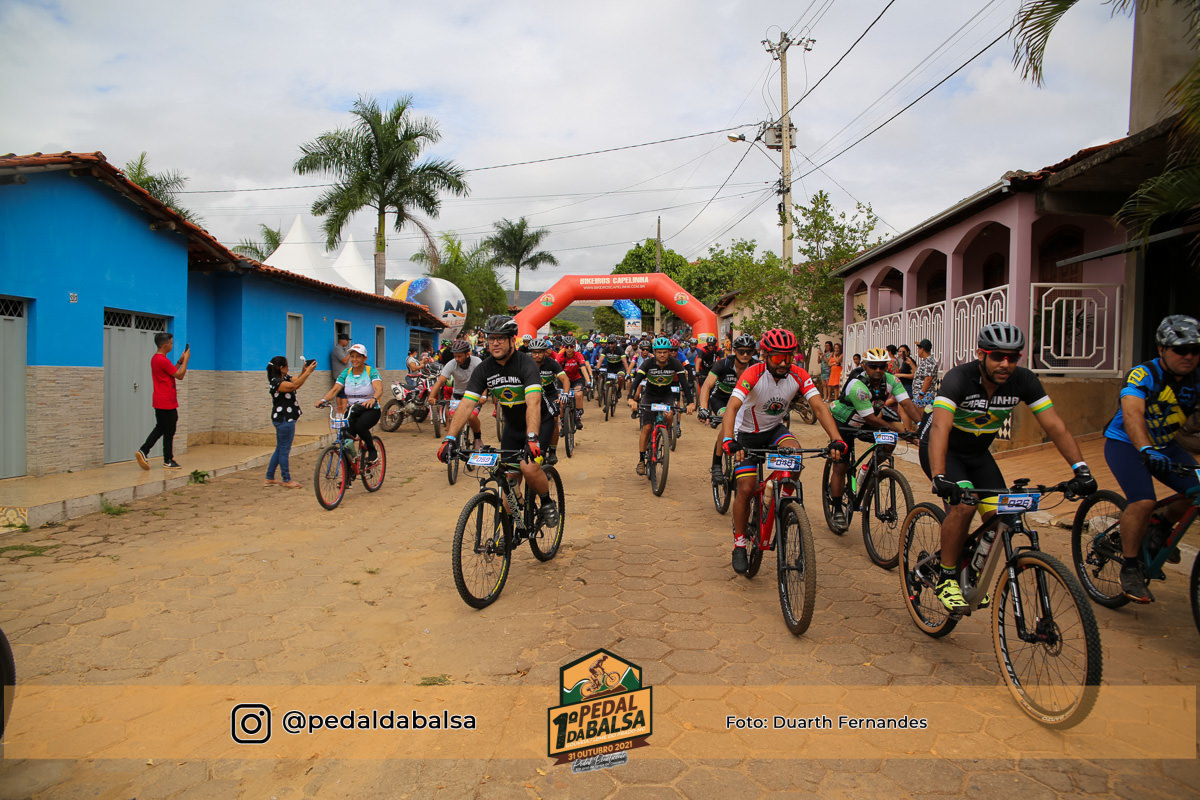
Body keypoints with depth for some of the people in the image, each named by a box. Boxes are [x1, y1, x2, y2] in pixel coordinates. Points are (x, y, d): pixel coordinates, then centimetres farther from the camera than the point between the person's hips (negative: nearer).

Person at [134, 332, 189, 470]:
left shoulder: (155, 358, 12)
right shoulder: (163, 360, -19)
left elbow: (172, 371, 21)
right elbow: (180, 376, -15)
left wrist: (180, 361, 15)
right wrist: (186, 359, -7)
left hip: (159, 402, 9)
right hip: (167, 403, -9)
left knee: (160, 428, 18)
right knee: (169, 432, 1)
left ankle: (142, 451, 8)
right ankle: (168, 461, 9)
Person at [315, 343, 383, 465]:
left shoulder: (372, 372, -9)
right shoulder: (346, 373, 4)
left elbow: (379, 389, -26)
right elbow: (334, 389, -7)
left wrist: (373, 399, -49)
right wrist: (323, 400, -27)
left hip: (371, 410, -4)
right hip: (352, 411, 4)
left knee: (360, 426, -34)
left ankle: (373, 450, -6)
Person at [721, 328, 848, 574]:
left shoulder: (799, 375, -17)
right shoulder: (753, 374, -28)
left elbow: (819, 406, -23)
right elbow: (732, 407, -39)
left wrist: (836, 439, -38)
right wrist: (728, 440, -56)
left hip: (775, 429, 3)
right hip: (748, 433, -2)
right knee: (745, 489, -9)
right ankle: (739, 544, 9)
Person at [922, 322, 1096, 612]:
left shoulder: (1024, 381, -15)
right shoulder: (959, 378, -30)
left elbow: (1055, 426, -15)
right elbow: (940, 427, -43)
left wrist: (1081, 468, -28)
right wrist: (939, 477, -56)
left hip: (978, 453, 5)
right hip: (942, 449, -5)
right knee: (964, 504, -28)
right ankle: (946, 579, -11)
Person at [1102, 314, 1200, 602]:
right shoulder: (1143, 375, -22)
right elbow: (1132, 414, -37)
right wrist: (1146, 450, -53)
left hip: (1165, 446, 6)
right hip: (1126, 444, -6)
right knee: (1143, 501, -24)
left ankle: (1161, 526, 16)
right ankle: (1130, 569, -8)